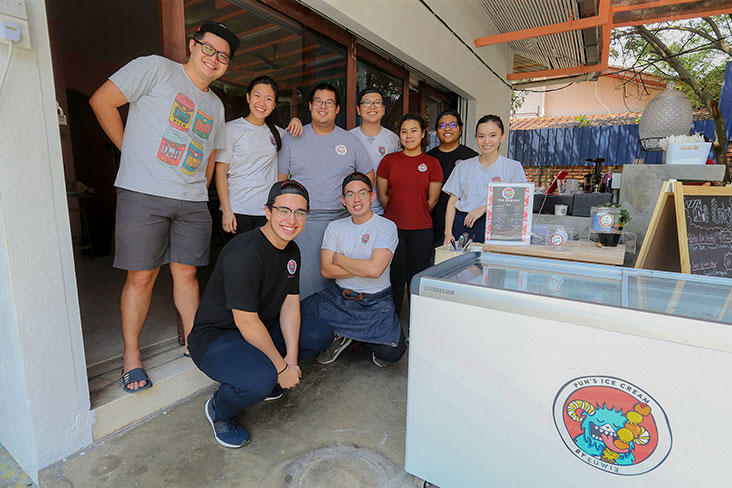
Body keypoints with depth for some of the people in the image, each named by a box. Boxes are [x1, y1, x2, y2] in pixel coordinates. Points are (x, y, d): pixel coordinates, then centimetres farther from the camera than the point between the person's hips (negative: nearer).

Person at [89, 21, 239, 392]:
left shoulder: (216, 106, 20)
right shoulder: (156, 69, 2)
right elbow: (102, 100, -2)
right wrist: (132, 150, 0)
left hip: (193, 202, 5)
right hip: (144, 194, -4)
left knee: (186, 273, 8)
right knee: (141, 276, 0)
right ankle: (131, 356, 16)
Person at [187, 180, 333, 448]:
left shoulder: (292, 251, 1)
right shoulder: (244, 254, -28)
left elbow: (290, 303, 0)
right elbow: (247, 323, -27)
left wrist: (291, 360, -9)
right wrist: (281, 368, -19)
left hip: (261, 330, 8)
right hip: (215, 336, -8)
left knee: (322, 334, 0)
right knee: (260, 379, -35)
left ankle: (266, 377, 14)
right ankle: (219, 410, 1)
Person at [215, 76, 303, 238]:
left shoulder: (275, 131, 12)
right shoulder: (231, 129, -1)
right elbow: (220, 172, -3)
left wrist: (295, 121, 10)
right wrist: (226, 210, -12)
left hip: (269, 211, 4)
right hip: (238, 211, -3)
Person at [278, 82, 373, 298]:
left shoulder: (350, 141, 9)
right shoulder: (292, 139, 7)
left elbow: (368, 174, 15)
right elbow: (280, 179, 7)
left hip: (340, 221, 1)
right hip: (301, 222, 0)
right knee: (301, 276, -1)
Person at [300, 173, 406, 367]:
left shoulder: (386, 227, -7)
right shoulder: (335, 227, 6)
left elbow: (374, 269, -21)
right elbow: (326, 270, -4)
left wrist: (339, 259, -8)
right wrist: (362, 268, -13)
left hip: (375, 302, -3)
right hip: (338, 296, 4)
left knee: (392, 352, -22)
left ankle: (373, 343, 16)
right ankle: (340, 337, 12)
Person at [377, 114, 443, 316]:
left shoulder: (432, 163, 4)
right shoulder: (389, 160, 5)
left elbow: (432, 200, 6)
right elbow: (382, 195, 8)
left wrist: (416, 214, 8)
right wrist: (398, 214, 10)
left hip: (422, 230, 0)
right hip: (392, 228, 0)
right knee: (395, 276, 5)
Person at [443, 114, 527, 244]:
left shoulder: (513, 167, 8)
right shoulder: (464, 166, 13)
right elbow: (452, 201, 10)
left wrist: (484, 208, -13)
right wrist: (448, 233, -2)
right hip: (461, 224, 2)